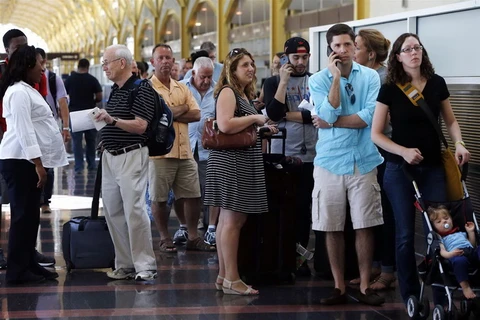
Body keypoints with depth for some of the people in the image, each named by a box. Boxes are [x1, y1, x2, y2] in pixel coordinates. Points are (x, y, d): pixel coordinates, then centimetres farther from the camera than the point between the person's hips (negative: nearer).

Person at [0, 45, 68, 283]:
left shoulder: (27, 90, 18)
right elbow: (24, 131, -21)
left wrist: (39, 163, 19)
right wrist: (38, 164, -23)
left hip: (30, 161, 10)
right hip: (21, 161, -10)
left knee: (30, 216, 12)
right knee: (23, 216, -7)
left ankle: (29, 264, 18)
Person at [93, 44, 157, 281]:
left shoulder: (141, 89, -9)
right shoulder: (114, 90, 16)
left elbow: (140, 126, -18)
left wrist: (113, 120, -28)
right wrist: (100, 121, 9)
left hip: (131, 155, -9)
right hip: (110, 155, 9)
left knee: (134, 210, -10)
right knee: (113, 212, 7)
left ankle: (145, 266, -4)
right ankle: (125, 265, 14)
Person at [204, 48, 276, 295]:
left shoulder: (244, 95, 20)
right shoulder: (227, 92, -10)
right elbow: (225, 125, -24)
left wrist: (262, 129, 16)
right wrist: (255, 118, -14)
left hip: (243, 161, 10)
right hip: (230, 160, -10)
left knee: (229, 219, 10)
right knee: (232, 219, -10)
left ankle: (223, 276, 14)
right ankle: (232, 279, -9)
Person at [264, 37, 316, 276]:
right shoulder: (273, 82, 6)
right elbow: (273, 113, -10)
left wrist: (287, 115, -7)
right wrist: (283, 81, -10)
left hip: (310, 155, 1)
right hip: (282, 154, -1)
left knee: (304, 207, 3)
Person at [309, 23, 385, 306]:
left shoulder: (370, 77, 1)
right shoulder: (319, 80, 1)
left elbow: (370, 117, -11)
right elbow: (328, 114, -13)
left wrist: (332, 122, -10)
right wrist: (336, 76, -15)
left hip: (363, 161, 0)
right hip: (330, 161, 0)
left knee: (365, 226, 2)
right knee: (332, 227, 4)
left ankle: (365, 287, 11)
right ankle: (339, 286, 14)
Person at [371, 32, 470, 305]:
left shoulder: (437, 83, 2)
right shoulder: (390, 89, -5)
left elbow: (450, 121, 13)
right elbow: (376, 134, -4)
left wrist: (459, 143, -7)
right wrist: (403, 151, -19)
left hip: (433, 168, 2)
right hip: (400, 169, -2)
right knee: (406, 233, 1)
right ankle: (410, 294, 13)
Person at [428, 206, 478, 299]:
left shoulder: (460, 233, 42)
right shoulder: (440, 238, 24)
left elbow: (472, 245, 37)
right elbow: (442, 252, 4)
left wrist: (471, 232, 29)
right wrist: (450, 254, -18)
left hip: (471, 250, 5)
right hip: (457, 255, -5)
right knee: (459, 260, -43)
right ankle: (465, 287, -38)